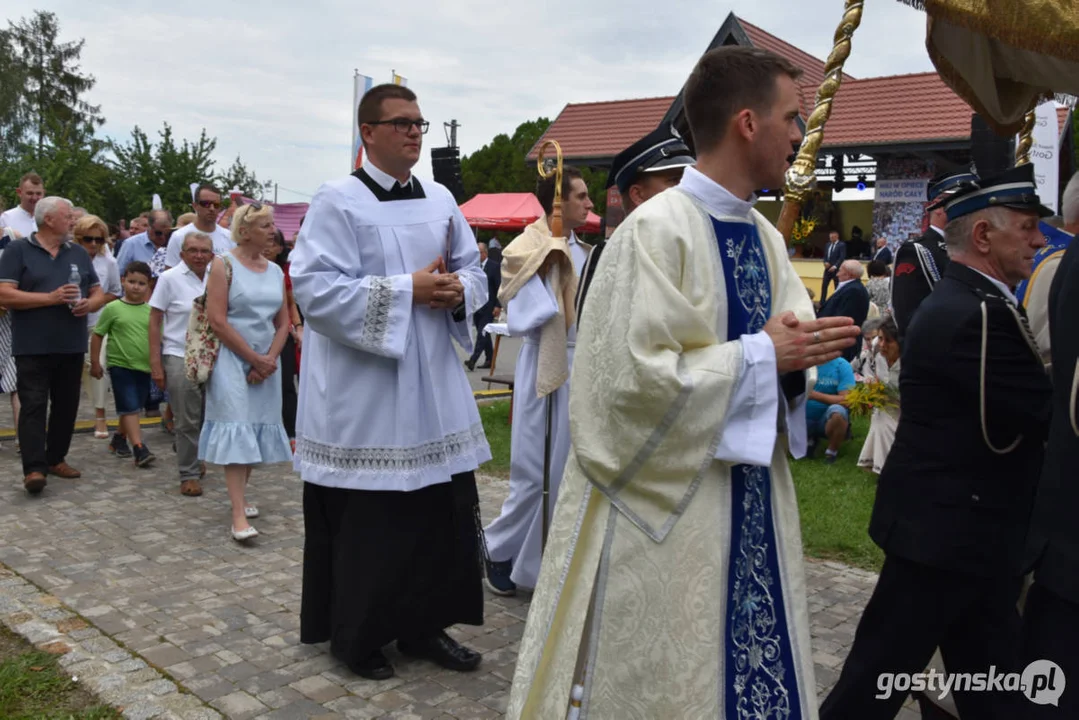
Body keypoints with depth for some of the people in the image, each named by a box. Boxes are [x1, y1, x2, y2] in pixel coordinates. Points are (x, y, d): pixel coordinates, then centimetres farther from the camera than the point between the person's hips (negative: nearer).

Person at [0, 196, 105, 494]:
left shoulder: (78, 253, 13)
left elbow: (98, 293, 15)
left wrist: (88, 304, -8)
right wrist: (51, 297, -18)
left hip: (72, 345, 5)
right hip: (33, 347, -5)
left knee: (66, 405, 10)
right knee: (33, 406, -6)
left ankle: (56, 458, 22)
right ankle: (34, 468, -8)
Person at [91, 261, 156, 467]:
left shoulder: (151, 311, 3)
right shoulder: (113, 308, -5)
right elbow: (98, 335, 2)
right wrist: (95, 362, 3)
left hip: (144, 367, 4)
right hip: (120, 365, -4)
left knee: (132, 409, 16)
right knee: (130, 408, -7)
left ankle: (120, 438, 36)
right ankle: (139, 449, -11)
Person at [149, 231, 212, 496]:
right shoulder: (170, 278, -3)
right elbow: (154, 321, -3)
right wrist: (155, 363, -8)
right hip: (180, 357, -3)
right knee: (187, 421, 0)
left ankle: (196, 460, 30)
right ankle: (189, 474, 11)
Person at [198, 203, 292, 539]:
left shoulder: (275, 271, 9)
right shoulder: (224, 265, -7)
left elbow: (283, 322, 9)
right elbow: (217, 320, -13)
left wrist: (269, 359, -6)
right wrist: (253, 358, -12)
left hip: (267, 364, 6)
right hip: (233, 361, -6)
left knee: (257, 430, 10)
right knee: (237, 432, -10)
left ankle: (238, 496, 26)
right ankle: (239, 516, -12)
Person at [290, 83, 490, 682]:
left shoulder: (440, 199, 12)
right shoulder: (337, 201, -6)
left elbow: (474, 271, 16)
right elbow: (315, 288, -16)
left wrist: (458, 290, -8)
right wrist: (409, 290, -18)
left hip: (434, 389, 6)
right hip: (363, 396, -6)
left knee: (442, 510, 9)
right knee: (364, 518, 3)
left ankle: (423, 623, 26)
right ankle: (354, 633, 22)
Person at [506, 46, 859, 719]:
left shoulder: (766, 236, 7)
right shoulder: (656, 230, -17)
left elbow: (784, 341, 12)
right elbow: (634, 377, -22)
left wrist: (796, 352, -11)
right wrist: (761, 355, -17)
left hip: (753, 493, 7)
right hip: (667, 502, -7)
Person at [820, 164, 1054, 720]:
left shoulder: (964, 302, 11)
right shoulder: (978, 315, -22)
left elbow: (1018, 410, 10)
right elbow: (1048, 414, -21)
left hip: (955, 525, 10)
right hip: (948, 530, -10)